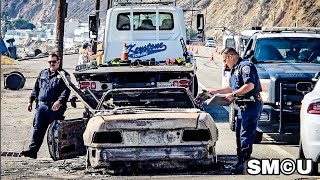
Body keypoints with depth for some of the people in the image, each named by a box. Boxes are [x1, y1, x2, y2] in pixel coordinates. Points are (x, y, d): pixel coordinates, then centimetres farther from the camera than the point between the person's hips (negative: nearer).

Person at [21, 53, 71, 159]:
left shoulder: (63, 75, 1)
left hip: (55, 108, -4)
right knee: (38, 129, -2)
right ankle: (32, 150, -6)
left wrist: (59, 101, -24)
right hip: (42, 105, 4)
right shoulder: (43, 73, 19)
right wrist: (31, 101, 17)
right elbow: (36, 88, 24)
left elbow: (66, 91, -10)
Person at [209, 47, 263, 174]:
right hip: (242, 107, 11)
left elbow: (250, 85, -25)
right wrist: (216, 91, 25)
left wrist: (233, 95, -20)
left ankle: (241, 163, -14)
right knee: (239, 133, 15)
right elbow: (232, 87, 32)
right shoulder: (235, 70, 20)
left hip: (251, 106, -11)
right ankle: (246, 156, 24)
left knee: (246, 135, -12)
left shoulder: (245, 66, -13)